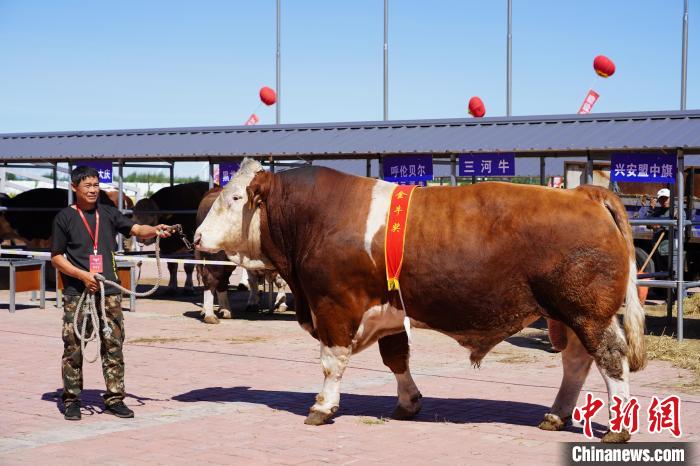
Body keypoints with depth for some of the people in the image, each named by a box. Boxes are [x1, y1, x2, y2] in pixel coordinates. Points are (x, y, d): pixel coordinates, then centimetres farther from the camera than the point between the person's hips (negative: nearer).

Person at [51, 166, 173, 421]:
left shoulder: (108, 213, 10)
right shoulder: (65, 217, 1)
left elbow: (135, 229, -2)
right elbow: (56, 258, 1)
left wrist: (155, 230, -23)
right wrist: (82, 275, -12)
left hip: (109, 291, 3)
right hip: (76, 292, -3)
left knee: (114, 345, 3)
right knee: (73, 347, 0)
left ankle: (114, 398, 10)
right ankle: (71, 400, 11)